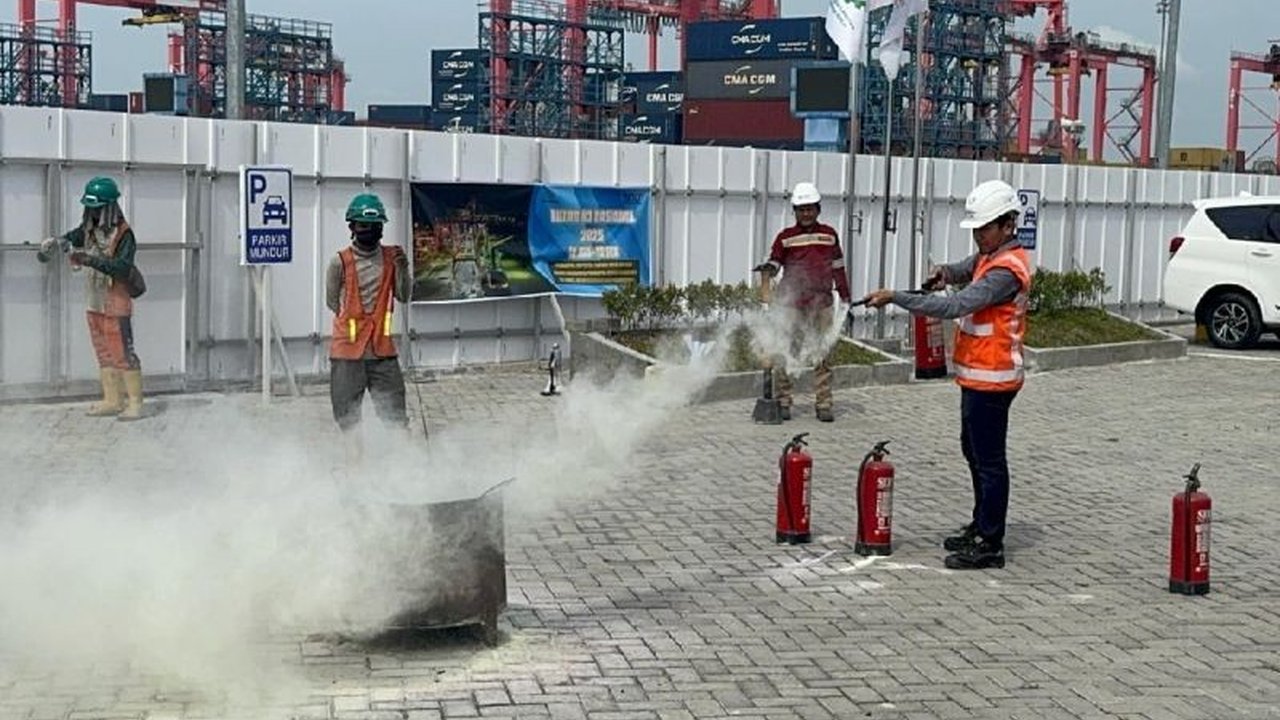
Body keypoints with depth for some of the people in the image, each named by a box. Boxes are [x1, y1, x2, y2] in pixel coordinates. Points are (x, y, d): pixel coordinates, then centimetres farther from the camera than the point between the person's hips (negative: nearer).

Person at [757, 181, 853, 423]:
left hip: (821, 302, 2)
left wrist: (845, 298, 16)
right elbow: (775, 264, 3)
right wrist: (768, 269, -21)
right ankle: (783, 402, 3)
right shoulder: (785, 237, 5)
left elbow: (838, 268, 17)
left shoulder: (829, 235, 12)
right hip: (791, 301, -2)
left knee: (824, 354, 0)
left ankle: (823, 404, 3)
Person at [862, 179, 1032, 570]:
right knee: (974, 452, 20)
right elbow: (967, 269, 24)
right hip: (977, 375, 11)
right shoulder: (991, 256, 9)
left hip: (990, 378, -11)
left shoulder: (1007, 271, -23)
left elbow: (955, 306, -30)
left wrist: (895, 298, -30)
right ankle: (980, 527, 33)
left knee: (989, 461, -4)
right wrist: (946, 272, -3)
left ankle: (990, 545, 2)